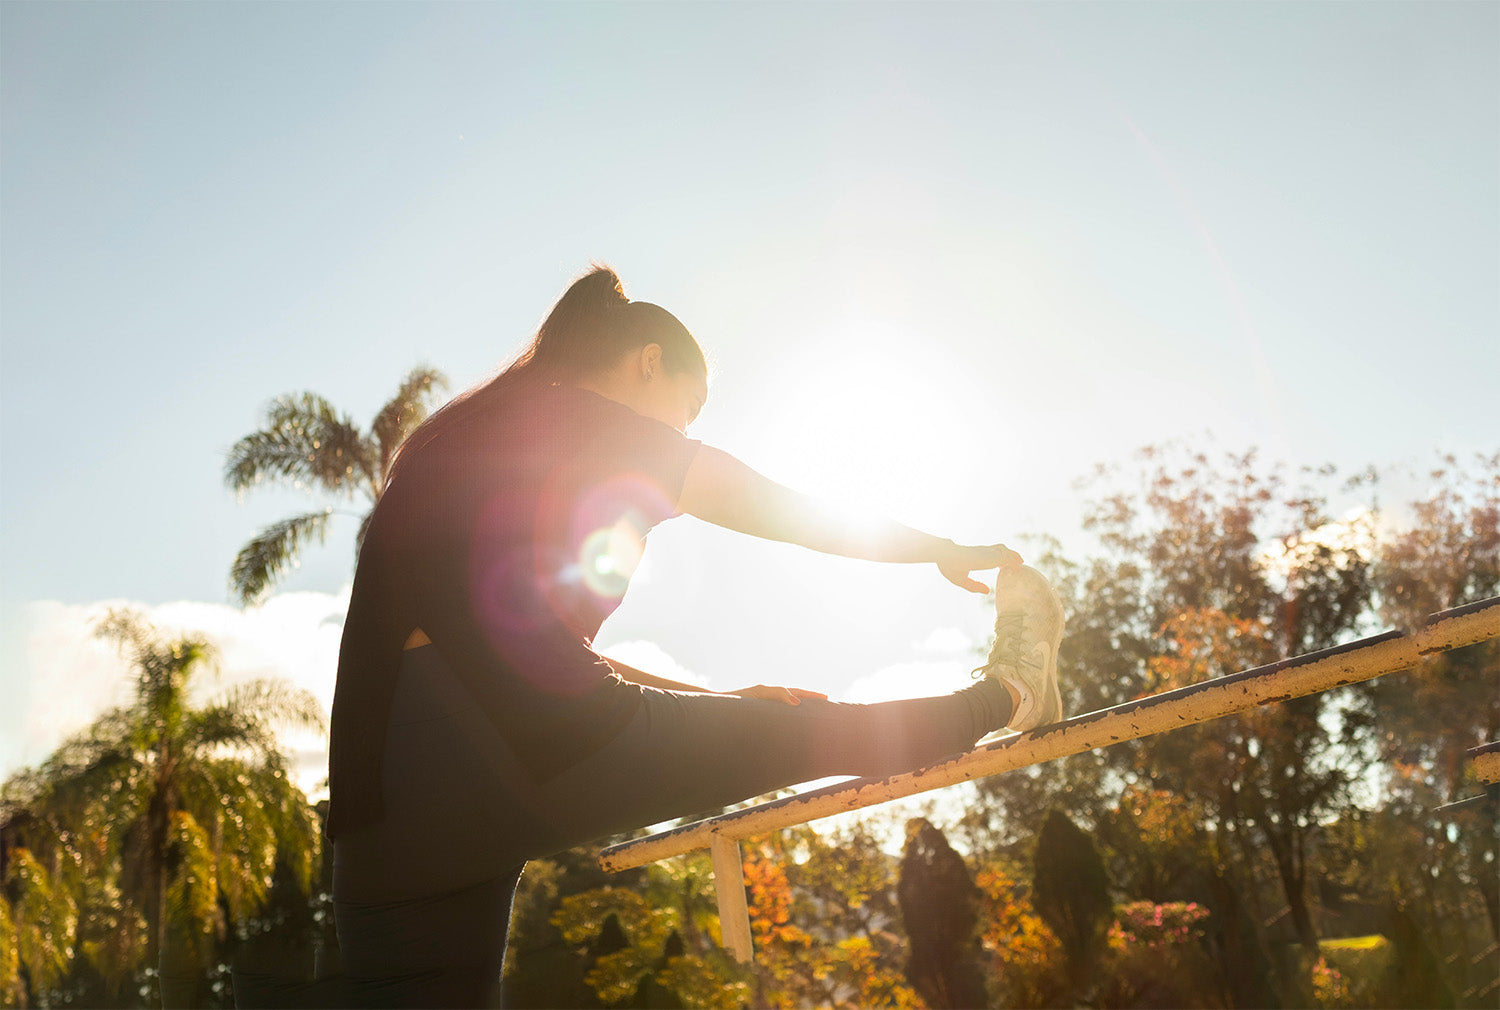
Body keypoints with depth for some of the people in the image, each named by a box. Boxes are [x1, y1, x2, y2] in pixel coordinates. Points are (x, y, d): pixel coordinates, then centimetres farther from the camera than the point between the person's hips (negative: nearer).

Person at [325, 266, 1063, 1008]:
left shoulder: (458, 437, 27)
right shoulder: (593, 424, 6)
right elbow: (809, 517, 15)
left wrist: (716, 702, 35)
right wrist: (951, 552, 30)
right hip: (529, 753, -7)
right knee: (809, 734, 9)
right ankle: (1011, 696, 29)